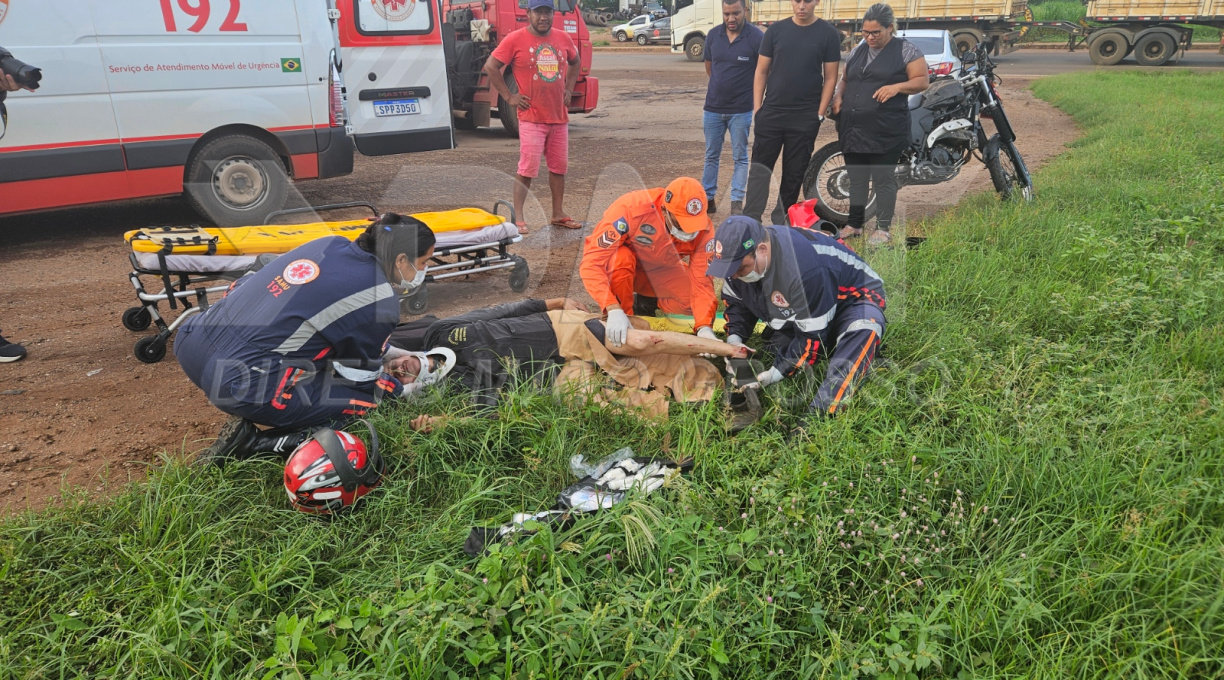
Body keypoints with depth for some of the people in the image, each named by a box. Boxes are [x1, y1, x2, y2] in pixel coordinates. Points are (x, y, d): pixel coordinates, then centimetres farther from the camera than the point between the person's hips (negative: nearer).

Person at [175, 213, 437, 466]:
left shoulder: (330, 244, 10)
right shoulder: (379, 300, -9)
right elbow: (361, 376, 2)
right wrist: (402, 390, 25)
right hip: (242, 385, -8)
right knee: (366, 405, 5)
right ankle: (252, 444, -2)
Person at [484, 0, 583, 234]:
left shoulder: (563, 38, 8)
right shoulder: (515, 39, -7)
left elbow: (574, 62, 26)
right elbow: (490, 67, -4)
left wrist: (569, 88, 14)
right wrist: (509, 96, -6)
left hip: (559, 117, 5)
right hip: (531, 117, -5)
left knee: (559, 167, 11)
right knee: (527, 170, -7)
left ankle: (558, 214, 22)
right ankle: (518, 218, 0)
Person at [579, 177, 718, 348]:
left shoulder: (703, 229, -25)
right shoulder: (630, 208, -37)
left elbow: (702, 282, -23)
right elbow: (591, 263, -40)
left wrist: (704, 328, -40)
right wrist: (614, 310, -52)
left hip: (661, 273, 4)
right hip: (623, 267, -3)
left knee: (693, 300, -21)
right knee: (621, 257, -38)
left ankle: (647, 302, 8)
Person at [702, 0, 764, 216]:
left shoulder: (757, 37, -12)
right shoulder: (713, 35, 1)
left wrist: (743, 89, 1)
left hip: (741, 110, -4)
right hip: (713, 107, 4)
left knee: (740, 158, 5)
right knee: (711, 156, 11)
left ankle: (737, 203, 10)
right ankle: (708, 199, 20)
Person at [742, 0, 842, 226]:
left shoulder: (828, 34, 0)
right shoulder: (776, 30, 5)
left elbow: (830, 77, 2)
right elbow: (761, 72, 8)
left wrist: (820, 114, -4)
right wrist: (757, 108, 1)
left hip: (805, 118, -1)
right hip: (771, 113, 1)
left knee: (794, 173, 6)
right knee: (759, 167, -2)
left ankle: (781, 221, 17)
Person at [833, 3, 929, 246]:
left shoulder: (906, 50, 0)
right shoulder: (857, 51, 16)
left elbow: (923, 81, -2)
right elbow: (844, 80, 25)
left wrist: (897, 87, -19)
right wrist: (838, 95, 4)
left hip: (884, 131, -5)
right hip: (853, 129, 5)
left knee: (883, 180, 0)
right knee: (856, 179, 11)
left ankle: (883, 228, 9)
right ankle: (854, 223, 21)